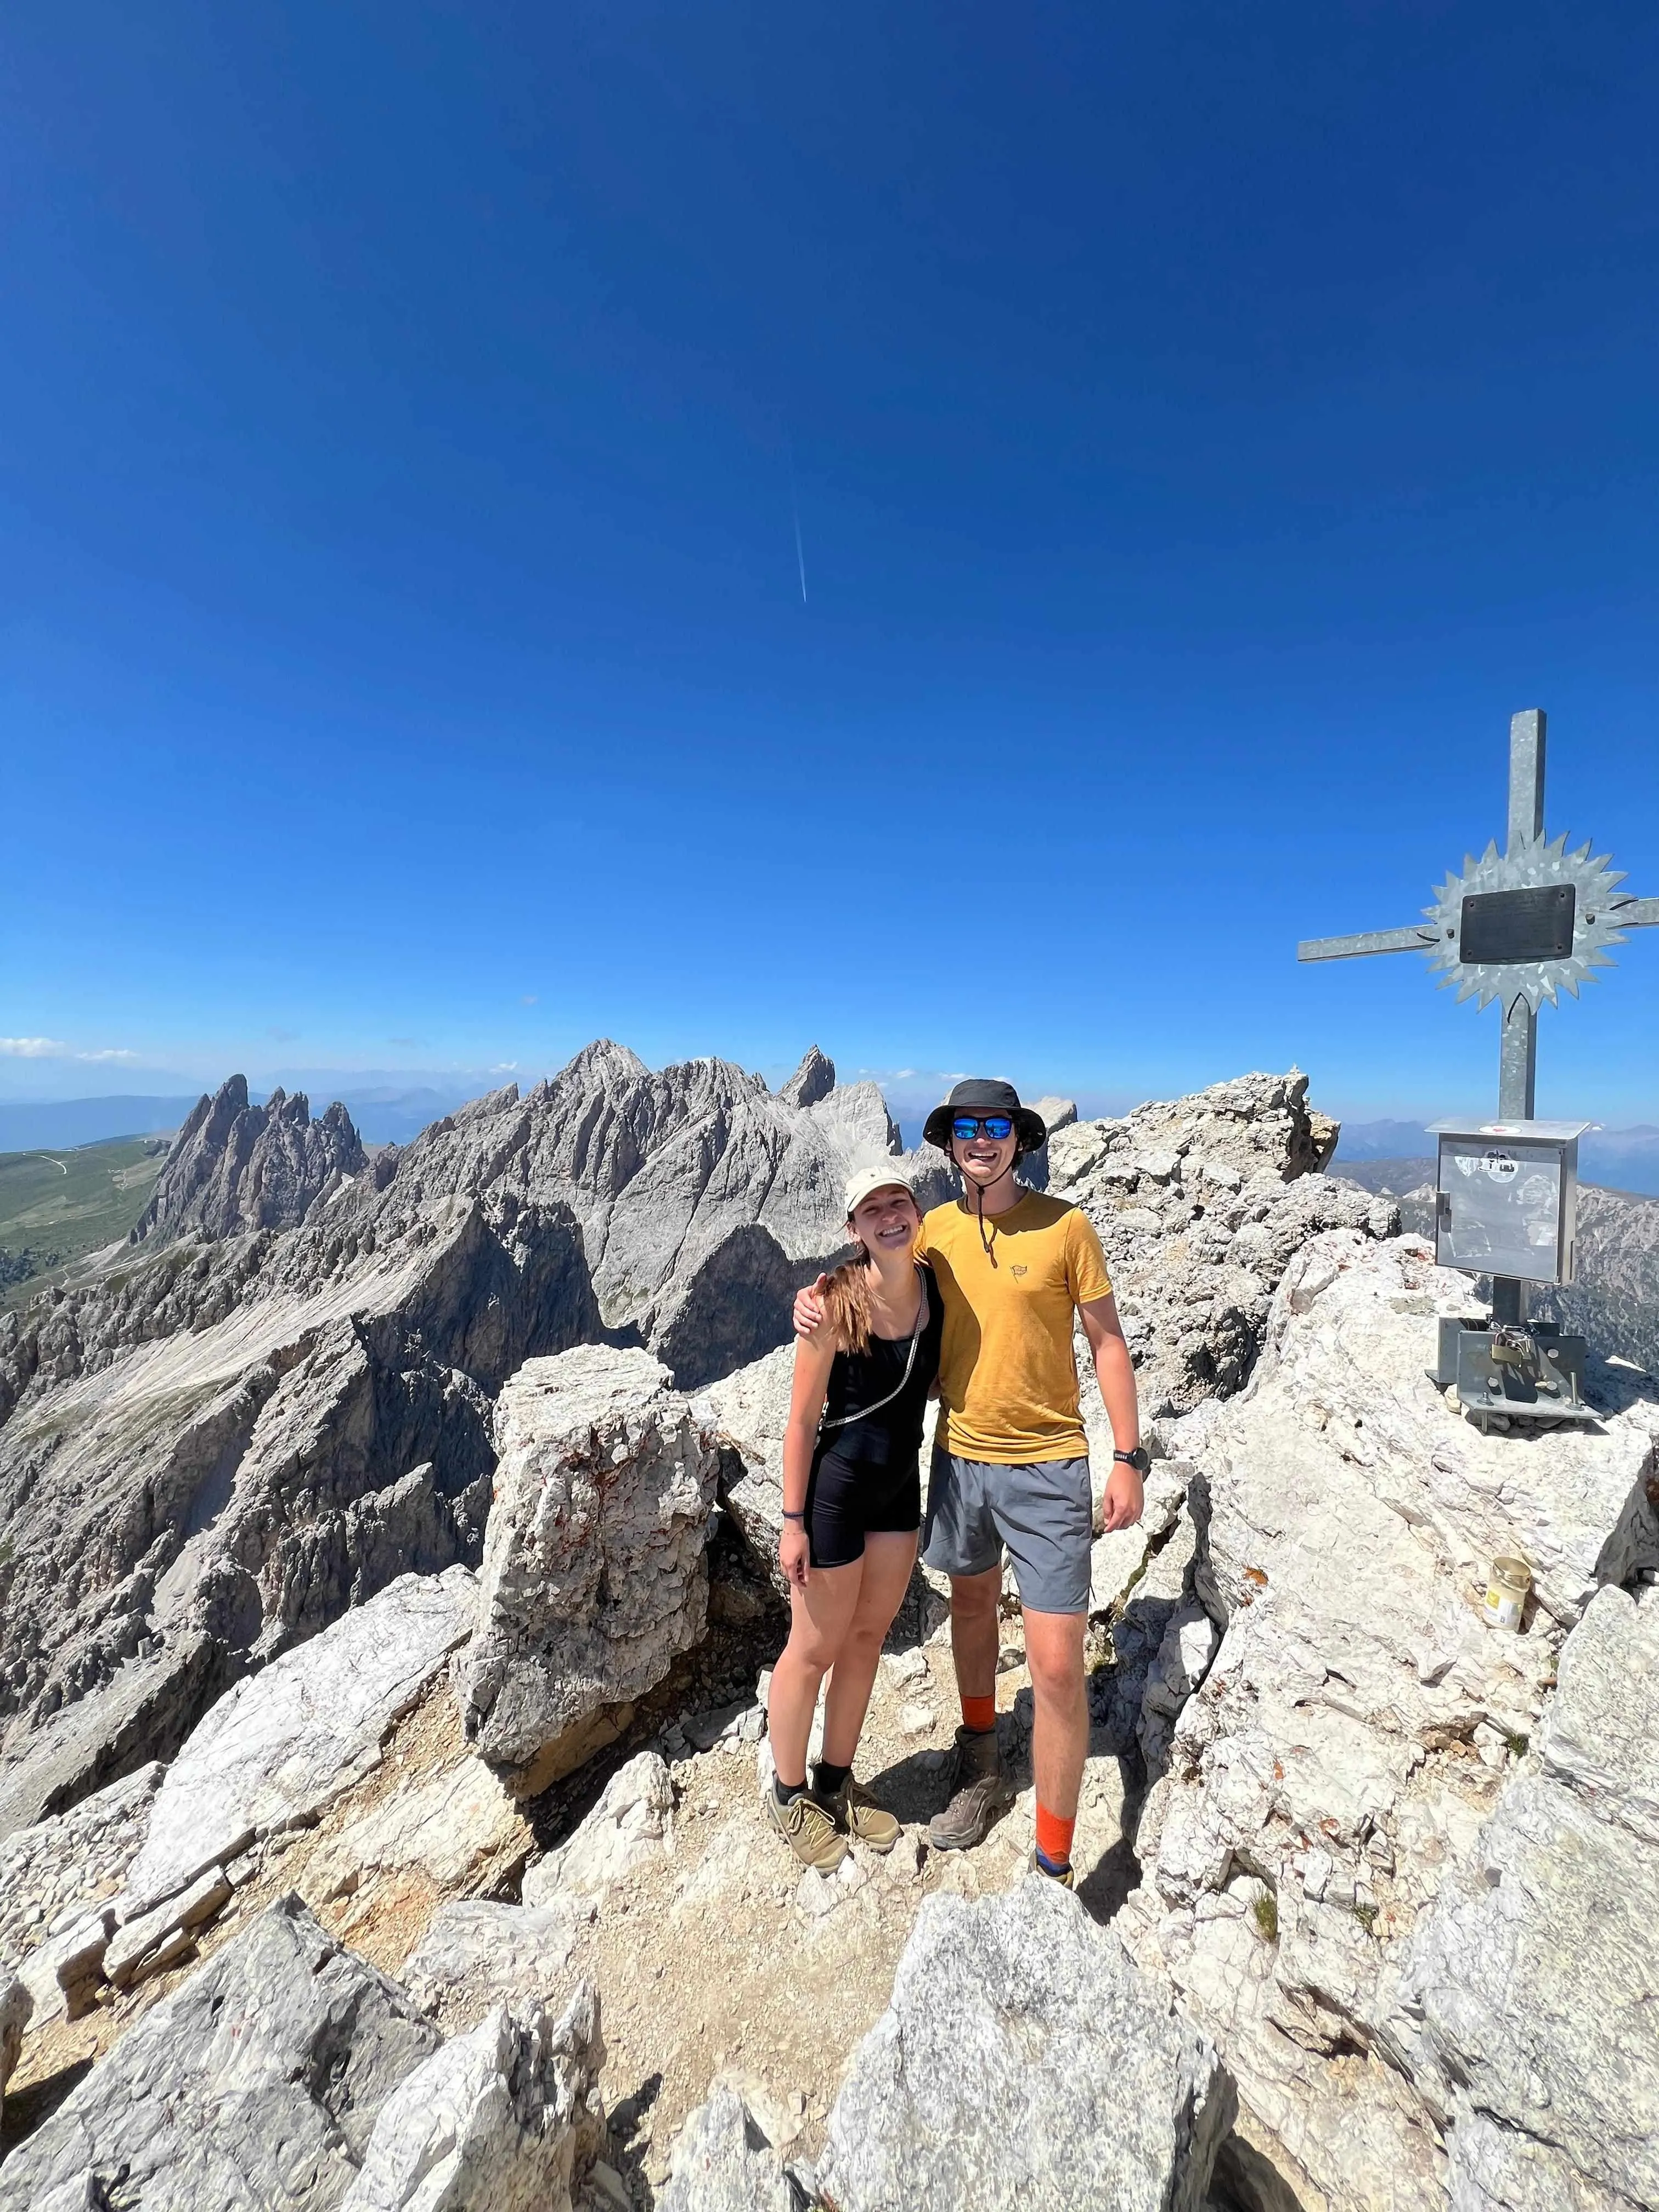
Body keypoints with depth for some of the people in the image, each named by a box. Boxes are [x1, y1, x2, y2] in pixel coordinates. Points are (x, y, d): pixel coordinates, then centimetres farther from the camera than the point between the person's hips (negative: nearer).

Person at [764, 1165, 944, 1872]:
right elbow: (802, 1419, -16)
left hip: (900, 1486, 6)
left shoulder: (936, 1287, -8)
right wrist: (793, 1521, -13)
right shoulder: (835, 1304, -24)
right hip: (835, 1489, -5)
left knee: (867, 1638, 22)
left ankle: (836, 1782, 47)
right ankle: (787, 1794, 42)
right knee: (815, 1649, 15)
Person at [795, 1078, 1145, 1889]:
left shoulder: (1065, 1226, -12)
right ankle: (980, 1771, 50)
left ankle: (1053, 1866, 24)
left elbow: (1108, 1343, -6)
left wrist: (1128, 1459, -7)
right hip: (960, 1456, 4)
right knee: (971, 1608, 24)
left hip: (1047, 1467, -4)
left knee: (1056, 1669, 1)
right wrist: (815, 1296, -11)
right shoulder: (936, 1229, -4)